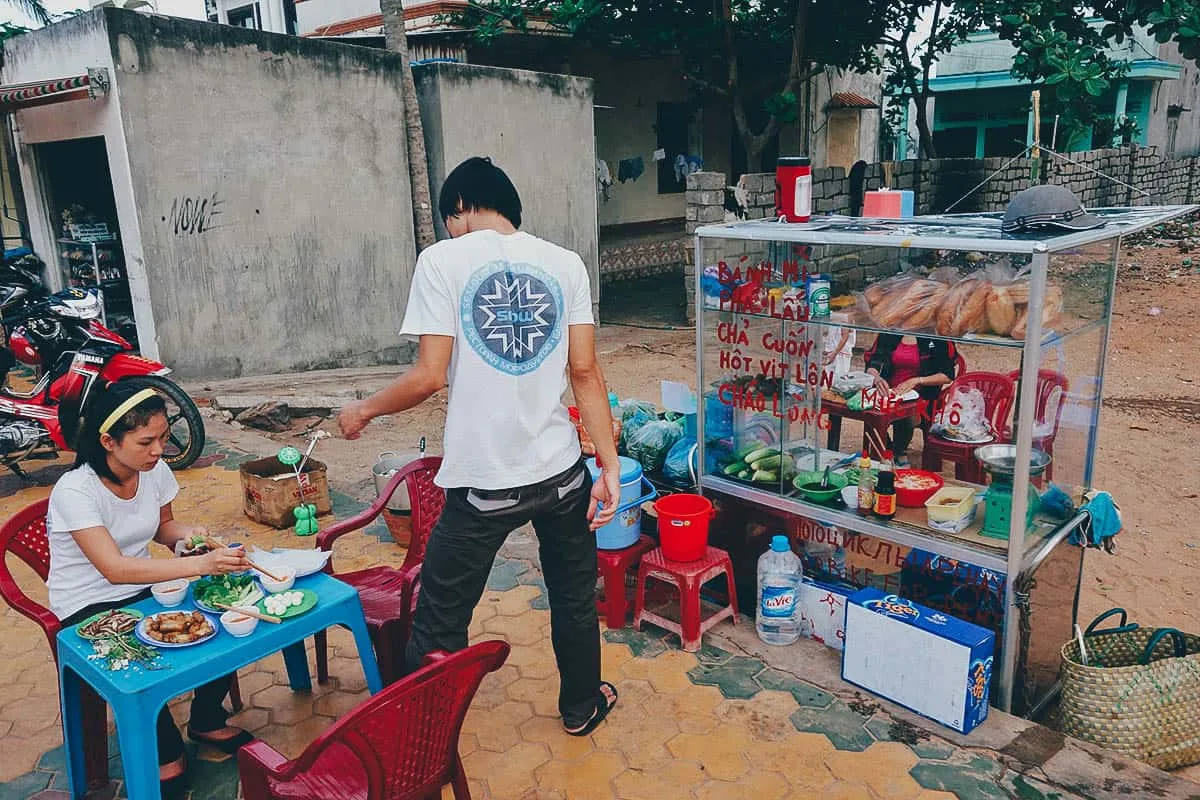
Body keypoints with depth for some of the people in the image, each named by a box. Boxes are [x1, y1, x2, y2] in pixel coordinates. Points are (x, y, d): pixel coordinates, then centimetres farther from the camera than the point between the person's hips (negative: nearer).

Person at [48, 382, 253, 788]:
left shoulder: (155, 471, -7)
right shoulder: (74, 491, -26)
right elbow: (114, 569, -36)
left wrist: (188, 533, -11)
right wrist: (199, 564, -45)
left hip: (144, 589, 6)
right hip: (87, 610, -6)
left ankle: (206, 720, 9)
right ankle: (166, 752, -1)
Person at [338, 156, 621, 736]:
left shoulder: (443, 261, -8)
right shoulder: (565, 263, 2)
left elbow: (429, 376, -13)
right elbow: (585, 371, -2)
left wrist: (364, 410, 4)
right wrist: (610, 465, -1)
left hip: (482, 482, -4)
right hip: (561, 471, 4)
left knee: (439, 622, 12)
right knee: (574, 596, 25)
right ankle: (581, 706, 45)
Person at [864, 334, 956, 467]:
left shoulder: (937, 337, -1)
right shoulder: (888, 334, 6)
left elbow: (947, 376, -1)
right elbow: (872, 364, 1)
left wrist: (916, 380, -13)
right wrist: (876, 377, -22)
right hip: (889, 391, 2)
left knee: (906, 417, -33)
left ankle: (900, 453, 0)